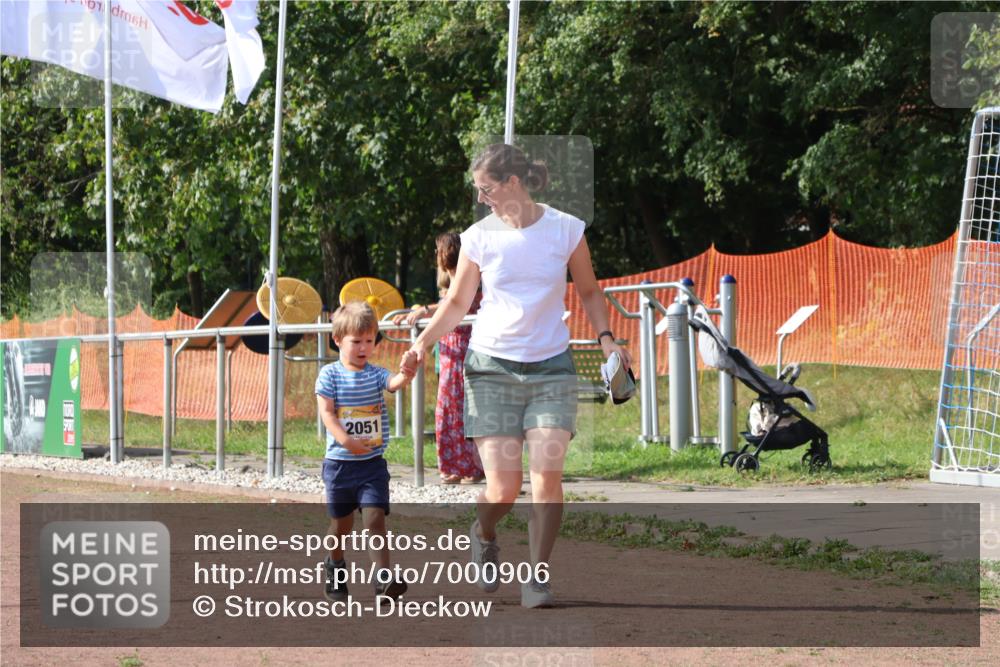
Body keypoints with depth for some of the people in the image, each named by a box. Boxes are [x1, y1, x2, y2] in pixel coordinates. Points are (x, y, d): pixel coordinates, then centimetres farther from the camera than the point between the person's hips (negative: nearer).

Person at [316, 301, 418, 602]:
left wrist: (407, 373, -41)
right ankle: (335, 570, 34)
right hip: (339, 463, -1)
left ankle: (383, 578, -16)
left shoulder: (376, 374, 3)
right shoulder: (330, 374, -3)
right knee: (341, 523, 11)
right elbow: (326, 412, -11)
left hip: (372, 464, 1)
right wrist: (346, 440, -24)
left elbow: (395, 382, -17)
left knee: (375, 517, -12)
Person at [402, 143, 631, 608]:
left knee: (546, 475, -14)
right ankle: (484, 536, 29)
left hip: (550, 367, 0)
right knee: (504, 488, -6)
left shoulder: (566, 230, -1)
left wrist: (605, 339, -2)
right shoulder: (479, 237, 0)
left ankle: (537, 578, -1)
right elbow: (457, 302, 9)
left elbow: (588, 292, 12)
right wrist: (423, 342, -5)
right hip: (491, 366, 0)